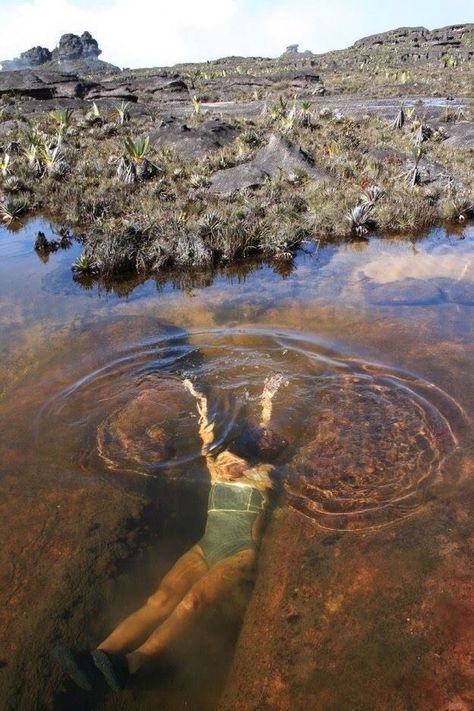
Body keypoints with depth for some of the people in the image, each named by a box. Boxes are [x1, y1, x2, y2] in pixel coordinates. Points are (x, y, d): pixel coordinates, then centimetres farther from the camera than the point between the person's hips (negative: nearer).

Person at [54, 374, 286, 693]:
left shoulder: (260, 479, 9)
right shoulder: (218, 477, 17)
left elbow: (267, 443, 7)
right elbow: (209, 440, 18)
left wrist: (267, 401, 8)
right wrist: (201, 401, 20)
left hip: (240, 554, -4)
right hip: (205, 549, 4)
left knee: (192, 600, -33)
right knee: (161, 599, -23)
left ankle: (129, 663, -53)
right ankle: (97, 658, -43)